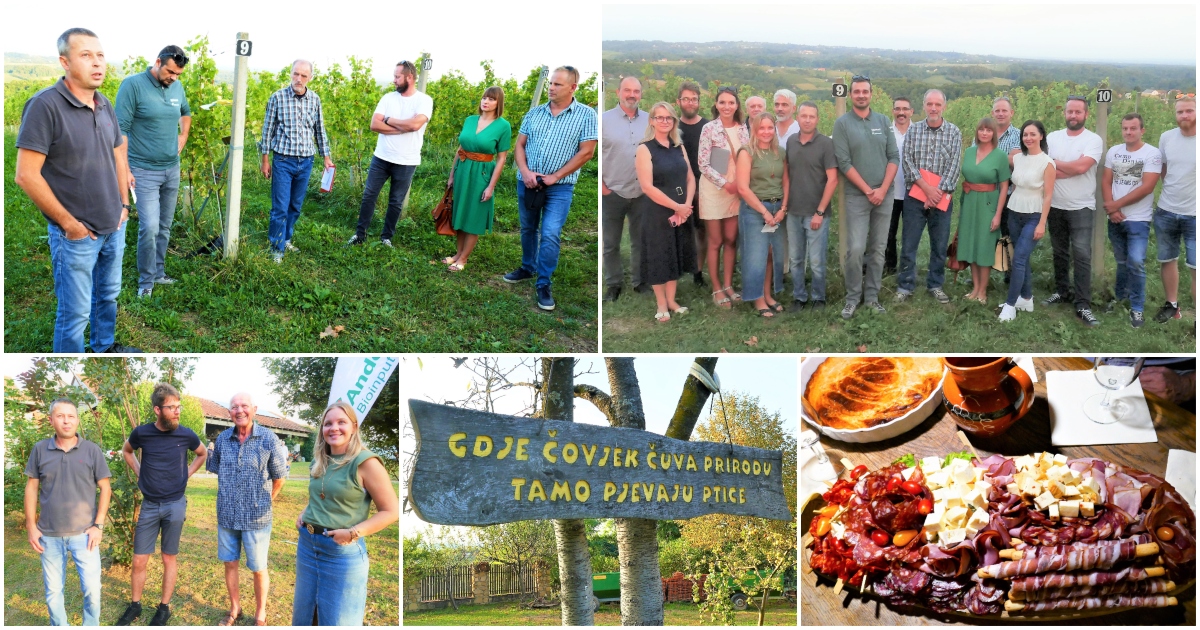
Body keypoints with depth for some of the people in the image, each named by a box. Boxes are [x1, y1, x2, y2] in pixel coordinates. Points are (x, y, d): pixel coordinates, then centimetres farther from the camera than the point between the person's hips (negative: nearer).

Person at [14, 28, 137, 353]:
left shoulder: (104, 105, 3)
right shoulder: (44, 106, -19)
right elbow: (26, 175, -20)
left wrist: (124, 204, 10)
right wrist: (68, 223, -16)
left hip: (114, 228, 7)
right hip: (76, 234, -7)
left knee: (108, 296, 22)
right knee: (75, 312, 2)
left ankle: (105, 347, 42)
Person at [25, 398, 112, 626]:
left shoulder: (92, 450, -2)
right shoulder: (39, 450, 1)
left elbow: (105, 488, 1)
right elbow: (31, 488, 7)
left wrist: (98, 525, -5)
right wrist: (31, 526, 2)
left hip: (84, 533, -1)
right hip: (50, 535, 1)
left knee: (92, 588, -3)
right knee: (53, 591, 10)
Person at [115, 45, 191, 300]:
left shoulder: (177, 87, 4)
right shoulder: (133, 85, -15)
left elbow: (186, 113, 28)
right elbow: (120, 129, -15)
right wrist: (124, 169, -17)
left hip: (172, 169, 6)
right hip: (145, 171, -6)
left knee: (165, 227, 13)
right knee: (149, 227, -11)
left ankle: (158, 272, 26)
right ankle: (146, 281, 3)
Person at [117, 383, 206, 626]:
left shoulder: (186, 435, -9)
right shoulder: (142, 433, -9)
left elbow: (203, 454, 13)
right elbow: (127, 451, 15)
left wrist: (187, 474, 4)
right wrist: (139, 473, 5)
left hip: (175, 505, -1)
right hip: (149, 505, 1)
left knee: (169, 559, 8)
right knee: (139, 561, 6)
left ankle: (164, 608, 18)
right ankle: (135, 605, 22)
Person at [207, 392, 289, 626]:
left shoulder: (269, 439, -12)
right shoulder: (222, 439, -2)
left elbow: (279, 477, -1)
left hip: (256, 518, -3)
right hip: (227, 516, 3)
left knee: (258, 569, 6)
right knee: (230, 563, 14)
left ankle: (260, 614, 23)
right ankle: (235, 609, 32)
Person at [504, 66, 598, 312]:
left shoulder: (586, 115, -5)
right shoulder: (535, 113, 6)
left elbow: (586, 152, -9)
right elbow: (520, 144, 8)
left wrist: (554, 177, -13)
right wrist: (525, 171, -11)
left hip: (559, 187, -4)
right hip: (527, 183, 4)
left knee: (550, 235, -11)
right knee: (528, 229, 17)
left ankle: (543, 284, -1)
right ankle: (528, 268, 37)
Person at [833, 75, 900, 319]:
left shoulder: (883, 121, 7)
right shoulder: (842, 123, -3)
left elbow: (894, 157, 4)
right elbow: (844, 162, -9)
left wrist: (882, 190, -8)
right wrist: (868, 190, -12)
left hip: (884, 195, 3)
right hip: (857, 196, -3)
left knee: (878, 249, 6)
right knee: (855, 249, -9)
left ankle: (872, 296, 15)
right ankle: (852, 298, 5)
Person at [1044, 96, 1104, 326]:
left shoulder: (1094, 140, -7)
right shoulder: (1052, 138, 4)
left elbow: (1081, 167, -21)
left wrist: (1053, 163, -8)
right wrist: (1070, 169, -17)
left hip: (1081, 208, -4)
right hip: (1055, 206, 4)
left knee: (1082, 255, -11)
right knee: (1060, 253, 16)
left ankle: (1083, 305, -10)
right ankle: (1062, 291, 30)